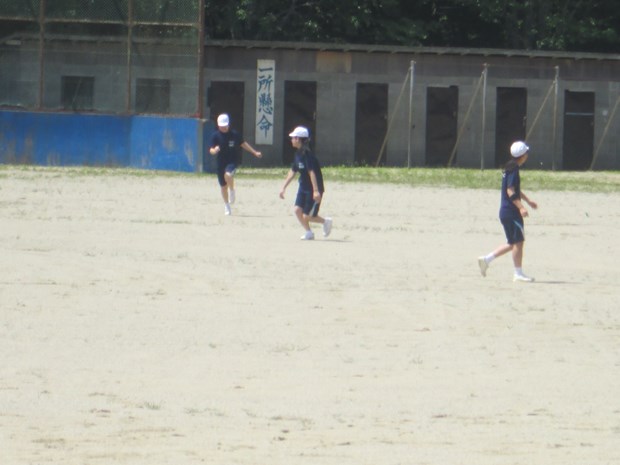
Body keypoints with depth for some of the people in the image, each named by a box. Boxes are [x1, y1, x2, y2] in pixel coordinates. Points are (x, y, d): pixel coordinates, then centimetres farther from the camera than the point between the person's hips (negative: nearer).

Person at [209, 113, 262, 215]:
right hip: (221, 163, 2)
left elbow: (243, 144, 12)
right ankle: (227, 206, 29)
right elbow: (211, 150, -7)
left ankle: (232, 191, -6)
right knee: (223, 186, 10)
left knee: (228, 174, -34)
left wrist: (255, 152, 16)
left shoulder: (234, 134, -2)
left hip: (233, 161, -2)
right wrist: (214, 150, -32)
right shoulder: (216, 136, -3)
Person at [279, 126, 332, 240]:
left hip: (313, 189, -8)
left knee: (307, 216, -6)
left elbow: (312, 172, -29)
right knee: (298, 209, -6)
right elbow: (292, 172, 14)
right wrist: (284, 188, 14)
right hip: (303, 187, 8)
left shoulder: (307, 154, -22)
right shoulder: (298, 154, 6)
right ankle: (308, 233, 10)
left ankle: (325, 221, 20)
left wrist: (316, 191, -34)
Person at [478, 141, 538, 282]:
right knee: (518, 241, -5)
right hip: (511, 212, -10)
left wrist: (528, 201, 40)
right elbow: (510, 191, -23)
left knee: (513, 243, 13)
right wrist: (521, 207, -29)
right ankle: (518, 273, -2)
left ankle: (486, 259, 13)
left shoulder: (510, 168, 16)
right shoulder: (513, 170, -14)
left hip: (505, 212, 10)